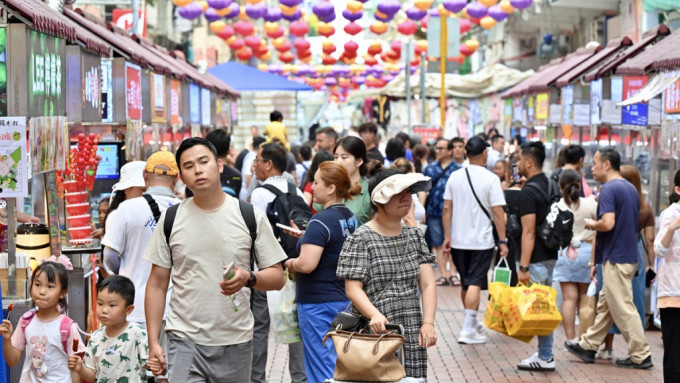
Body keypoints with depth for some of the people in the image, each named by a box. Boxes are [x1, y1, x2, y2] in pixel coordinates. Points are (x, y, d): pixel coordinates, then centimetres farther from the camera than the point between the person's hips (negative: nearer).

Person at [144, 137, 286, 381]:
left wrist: (248, 278, -19)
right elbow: (157, 285, 5)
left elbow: (277, 277, 3)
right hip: (185, 341, -1)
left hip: (236, 342, 1)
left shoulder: (250, 217, 1)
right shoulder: (171, 219, 3)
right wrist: (153, 343, -1)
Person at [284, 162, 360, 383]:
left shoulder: (321, 222, -19)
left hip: (318, 303, -9)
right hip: (344, 298, 9)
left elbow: (307, 264, -28)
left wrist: (290, 263, -9)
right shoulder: (350, 218, 8)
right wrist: (305, 237, 17)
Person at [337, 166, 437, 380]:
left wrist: (428, 322, -8)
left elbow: (427, 284, 7)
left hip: (412, 338, 5)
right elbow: (353, 289, -10)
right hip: (374, 336, -5)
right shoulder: (361, 239, -4)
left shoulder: (414, 236, 13)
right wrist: (375, 315, -28)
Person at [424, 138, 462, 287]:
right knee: (438, 244, 5)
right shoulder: (430, 168, 10)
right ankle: (443, 274, 9)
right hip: (434, 212, 3)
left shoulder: (458, 169, 1)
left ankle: (453, 273, 7)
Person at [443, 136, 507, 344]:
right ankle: (468, 330, -12)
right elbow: (497, 212, -11)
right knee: (475, 283, -5)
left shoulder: (455, 177, 2)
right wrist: (503, 241, -6)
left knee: (466, 283, 16)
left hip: (458, 240, 5)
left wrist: (447, 237, 9)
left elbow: (447, 208, 3)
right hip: (481, 241, -5)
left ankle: (473, 323, 31)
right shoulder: (490, 179, -10)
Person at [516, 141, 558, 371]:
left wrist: (523, 266, -21)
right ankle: (546, 355, 18)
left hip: (536, 259, -9)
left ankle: (545, 358, 0)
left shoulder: (528, 192, -16)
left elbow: (528, 233, -21)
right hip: (550, 255, 9)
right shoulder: (550, 186, 11)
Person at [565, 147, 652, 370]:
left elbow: (608, 223, -29)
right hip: (628, 256, 10)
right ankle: (588, 346, 24)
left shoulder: (609, 189, -16)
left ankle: (640, 356, 0)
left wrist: (591, 225, -8)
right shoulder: (631, 189, 13)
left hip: (616, 259, -10)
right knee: (605, 306, 16)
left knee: (623, 309, -3)